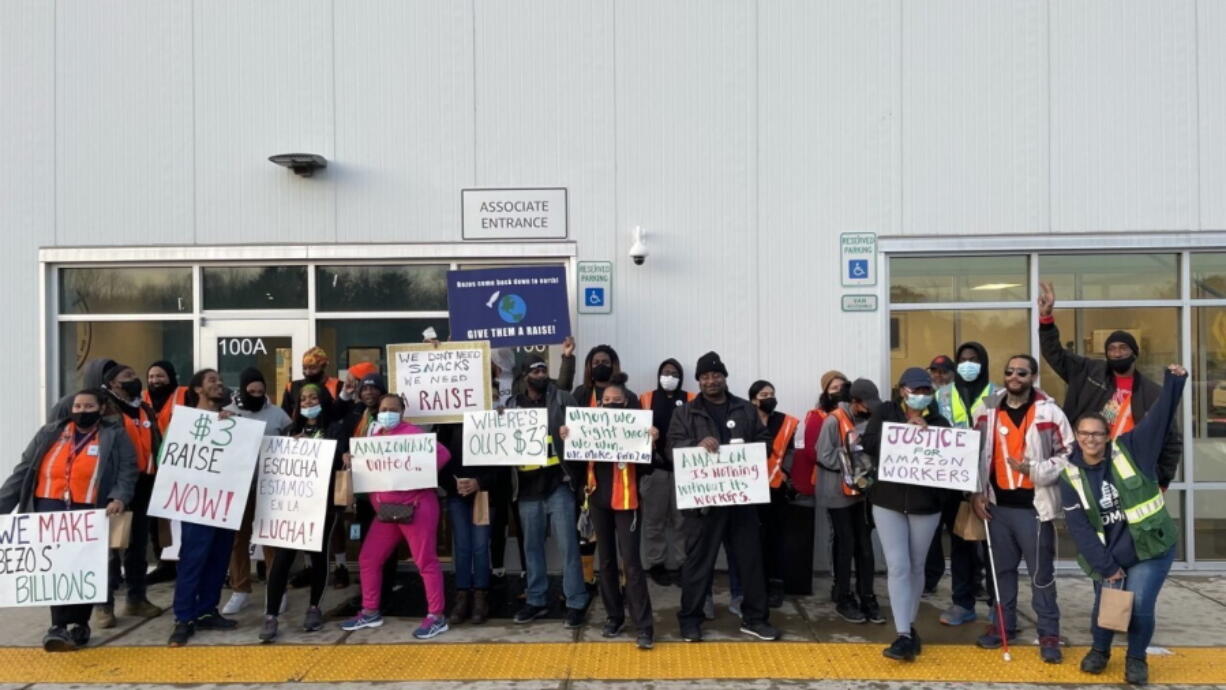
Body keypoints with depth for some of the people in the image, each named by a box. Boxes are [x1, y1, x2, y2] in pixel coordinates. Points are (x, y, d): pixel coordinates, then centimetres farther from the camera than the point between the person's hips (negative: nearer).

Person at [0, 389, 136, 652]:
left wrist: (120, 498, -21)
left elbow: (127, 472, -3)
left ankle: (79, 624, 18)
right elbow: (23, 471, 12)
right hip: (50, 509, 2)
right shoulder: (50, 434, 14)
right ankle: (59, 626, -8)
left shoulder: (115, 436, 6)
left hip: (91, 513, -1)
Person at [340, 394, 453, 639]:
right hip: (385, 510, 8)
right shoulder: (375, 437, 14)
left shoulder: (411, 433, -10)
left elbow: (442, 453, -17)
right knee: (368, 560, 11)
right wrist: (351, 460, -1)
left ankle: (437, 617, 2)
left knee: (425, 561, -4)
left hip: (416, 506, -8)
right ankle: (370, 612, 26)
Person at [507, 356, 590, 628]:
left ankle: (576, 603, 9)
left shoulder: (563, 399, 1)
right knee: (532, 546, 13)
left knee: (567, 545, -1)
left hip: (558, 484, -3)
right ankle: (536, 600, 26)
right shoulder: (513, 405, 10)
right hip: (528, 487, 4)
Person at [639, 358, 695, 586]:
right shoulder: (646, 398, 8)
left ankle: (677, 565, 14)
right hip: (654, 466, 0)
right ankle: (655, 564, 14)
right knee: (654, 518, 4)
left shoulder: (691, 400, 7)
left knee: (680, 518, 5)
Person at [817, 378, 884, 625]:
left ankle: (867, 598, 18)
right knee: (846, 545, 2)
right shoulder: (834, 421, -15)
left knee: (865, 544, 8)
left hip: (861, 490, 6)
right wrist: (852, 458, -16)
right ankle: (844, 599, 16)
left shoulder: (867, 420, 3)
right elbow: (824, 457, -17)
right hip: (839, 493, -5)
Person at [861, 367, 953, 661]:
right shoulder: (885, 412, 1)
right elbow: (869, 443, -12)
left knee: (916, 567, 12)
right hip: (888, 501, -1)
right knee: (897, 566, -7)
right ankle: (904, 635, -4)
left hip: (925, 503, 2)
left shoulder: (939, 422, 4)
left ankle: (910, 626, 28)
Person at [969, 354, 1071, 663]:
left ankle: (1049, 633, 15)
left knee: (1041, 572, 3)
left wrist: (1035, 469, -17)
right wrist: (976, 492, 6)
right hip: (997, 504, 4)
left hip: (1034, 506, -4)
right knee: (1002, 568, 15)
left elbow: (1068, 454, -4)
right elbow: (976, 453, 11)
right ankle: (1005, 624, 28)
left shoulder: (1049, 412, -6)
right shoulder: (987, 410, 5)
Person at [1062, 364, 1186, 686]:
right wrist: (1106, 566, -12)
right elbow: (1078, 527, -7)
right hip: (1107, 556, 2)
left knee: (1139, 606, -10)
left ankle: (1136, 658, 20)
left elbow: (1159, 418, -13)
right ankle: (1099, 650, 36)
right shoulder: (1071, 476, -5)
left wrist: (1174, 382, -25)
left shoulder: (1129, 450, -7)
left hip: (1151, 548, -1)